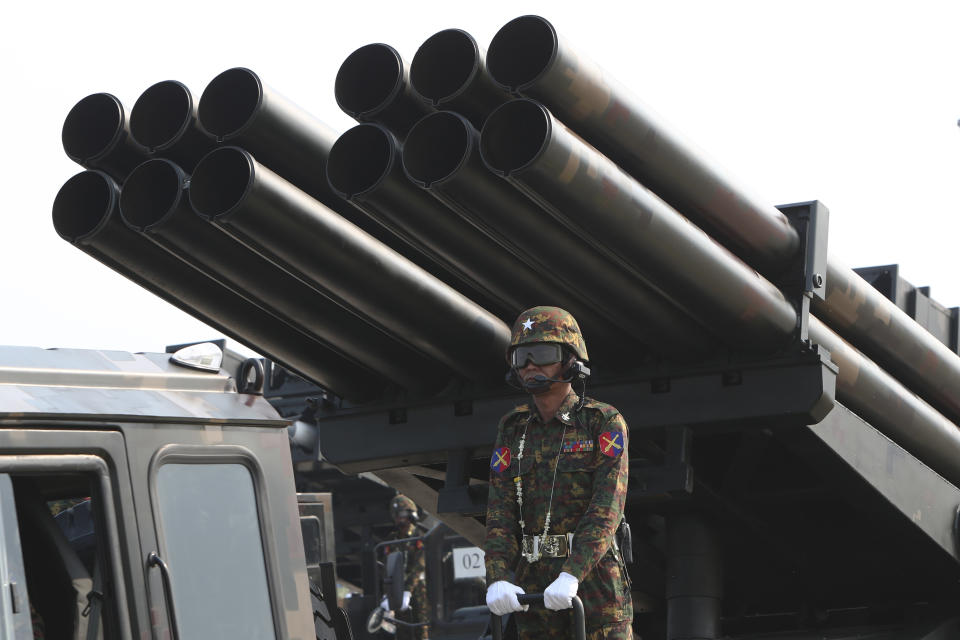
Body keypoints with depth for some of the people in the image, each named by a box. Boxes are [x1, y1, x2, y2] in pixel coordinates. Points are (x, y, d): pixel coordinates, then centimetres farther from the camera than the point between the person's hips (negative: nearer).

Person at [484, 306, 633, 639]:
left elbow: (606, 510, -15)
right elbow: (500, 514, 1)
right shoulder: (513, 429, 9)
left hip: (594, 582, -4)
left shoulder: (605, 423, -4)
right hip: (533, 592, 4)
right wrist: (498, 579, -17)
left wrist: (571, 575, -27)